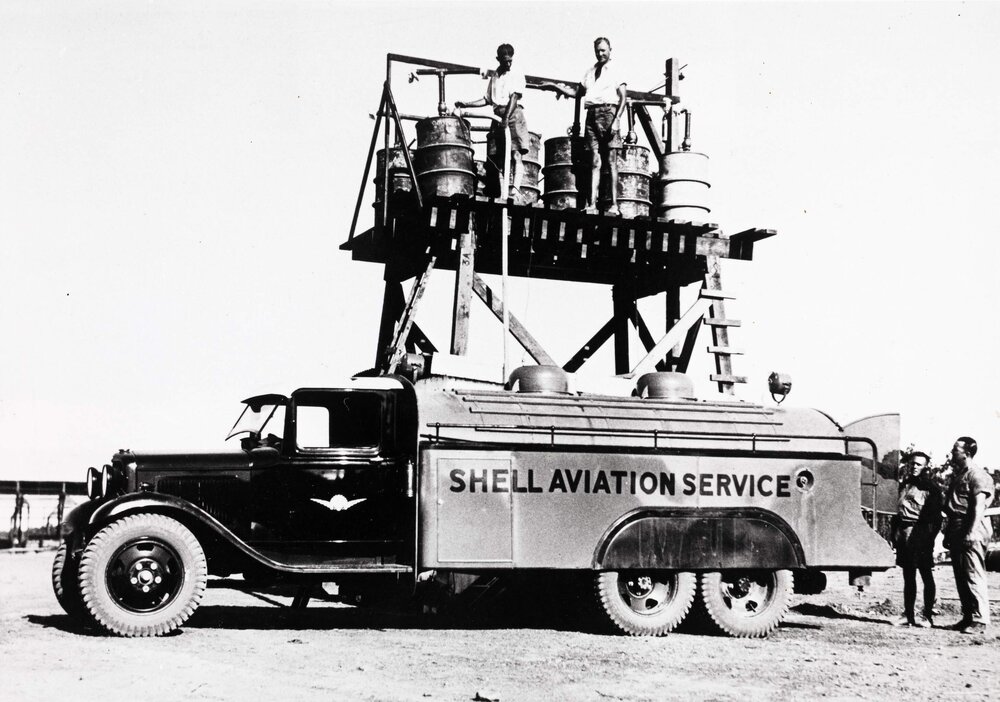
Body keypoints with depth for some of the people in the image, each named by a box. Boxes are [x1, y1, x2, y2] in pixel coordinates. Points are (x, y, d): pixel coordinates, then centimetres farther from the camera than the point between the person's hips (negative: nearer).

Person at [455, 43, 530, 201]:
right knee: (493, 157, -1)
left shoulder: (517, 75, 3)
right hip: (497, 117, 6)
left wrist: (506, 118, -24)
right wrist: (465, 105, 16)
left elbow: (514, 97, -10)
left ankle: (515, 190, -31)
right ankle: (495, 195, 2)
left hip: (513, 115, -6)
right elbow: (487, 100, 26)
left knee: (516, 154, -18)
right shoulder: (494, 76, 20)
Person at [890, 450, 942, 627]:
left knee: (926, 575, -1)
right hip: (903, 531, 7)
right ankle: (908, 615, 14)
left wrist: (930, 537, -17)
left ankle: (927, 616, 4)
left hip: (920, 533, -7)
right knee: (908, 576, 10)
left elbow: (935, 516, -8)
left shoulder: (929, 486, -3)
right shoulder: (904, 483, 17)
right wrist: (895, 533, 13)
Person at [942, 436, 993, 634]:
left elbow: (979, 506, -16)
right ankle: (967, 617, 15)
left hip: (971, 531, -9)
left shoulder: (977, 475, -8)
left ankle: (979, 620, -8)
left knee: (974, 576, -9)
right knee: (960, 578, 10)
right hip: (957, 532, 9)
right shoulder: (957, 474, 19)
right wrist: (948, 533, 20)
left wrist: (972, 532, -24)